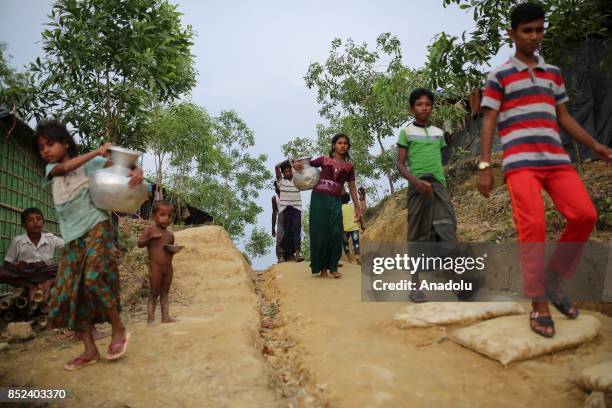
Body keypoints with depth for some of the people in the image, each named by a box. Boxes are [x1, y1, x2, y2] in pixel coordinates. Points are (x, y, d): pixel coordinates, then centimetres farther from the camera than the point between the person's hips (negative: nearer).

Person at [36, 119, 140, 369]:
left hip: (96, 228, -6)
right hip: (72, 237, 6)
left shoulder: (89, 163, 1)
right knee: (69, 291, 1)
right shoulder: (51, 169, 14)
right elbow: (65, 167, -9)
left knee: (94, 279, -23)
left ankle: (119, 329, -1)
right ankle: (90, 349, 8)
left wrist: (137, 171, -31)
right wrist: (97, 151, -16)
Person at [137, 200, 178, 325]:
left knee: (165, 293, 12)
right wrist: (151, 238, -24)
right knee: (154, 293, 1)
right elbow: (139, 243, -9)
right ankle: (151, 317, 8)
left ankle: (166, 316, 18)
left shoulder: (170, 235, 9)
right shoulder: (150, 230, -5)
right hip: (155, 267, -5)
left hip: (168, 267, 5)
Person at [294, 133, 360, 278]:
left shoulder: (349, 166, 11)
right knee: (320, 232, -1)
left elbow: (352, 187, 13)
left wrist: (357, 206, 7)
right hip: (319, 198, -1)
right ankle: (322, 267, 9)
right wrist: (296, 165, -8)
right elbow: (305, 166, 15)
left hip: (335, 201, 1)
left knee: (335, 233, -7)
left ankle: (333, 267, 6)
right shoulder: (324, 159, 7)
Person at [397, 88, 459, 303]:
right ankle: (415, 285, 7)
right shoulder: (406, 132, 3)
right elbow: (400, 164, -4)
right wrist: (417, 181, -19)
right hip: (418, 186, -4)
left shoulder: (439, 132, 16)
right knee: (418, 234, -1)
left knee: (447, 229, -11)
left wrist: (442, 184, 15)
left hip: (439, 185, 4)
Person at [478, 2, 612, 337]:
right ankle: (538, 304, -3)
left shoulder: (553, 73, 21)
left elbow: (564, 117, 23)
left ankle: (553, 279, 12)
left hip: (555, 159, 5)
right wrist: (485, 166, -8)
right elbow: (488, 123, 0)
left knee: (585, 215, -9)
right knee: (532, 226, -14)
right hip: (519, 162, -5)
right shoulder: (498, 76, 6)